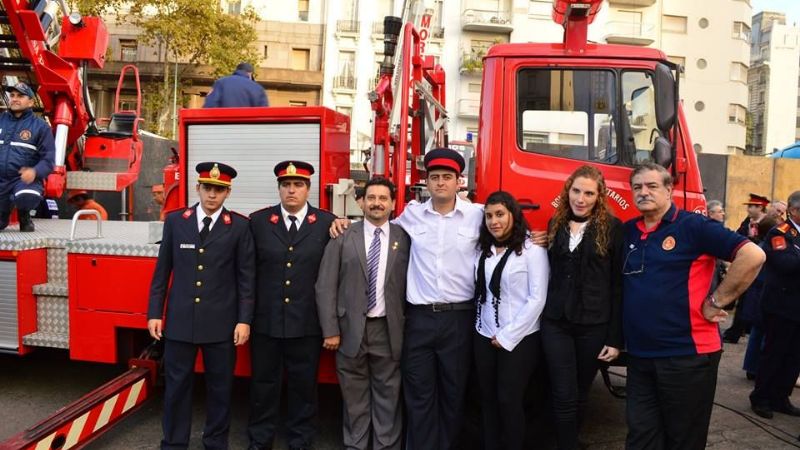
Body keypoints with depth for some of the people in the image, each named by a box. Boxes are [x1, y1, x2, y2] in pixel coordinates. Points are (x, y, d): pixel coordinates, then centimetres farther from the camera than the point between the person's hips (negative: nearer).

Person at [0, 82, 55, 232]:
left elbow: (48, 158, -5)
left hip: (25, 178, -4)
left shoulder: (40, 126, 1)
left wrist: (35, 172, -25)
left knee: (27, 197, -39)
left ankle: (24, 215, -2)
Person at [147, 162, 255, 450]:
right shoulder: (175, 221, 3)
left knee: (219, 387, 11)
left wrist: (244, 320, -6)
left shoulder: (239, 226, -2)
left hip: (221, 323, -1)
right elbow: (162, 271, 6)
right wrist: (154, 313, 3)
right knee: (176, 386, 11)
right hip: (179, 320, 1)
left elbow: (246, 276, -2)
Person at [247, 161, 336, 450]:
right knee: (263, 384, 13)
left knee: (304, 385, 12)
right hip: (266, 321, 1)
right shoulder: (258, 221, 2)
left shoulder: (327, 223, -2)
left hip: (307, 322, -1)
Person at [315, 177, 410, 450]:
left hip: (388, 330, 1)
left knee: (388, 397, 9)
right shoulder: (343, 237, 0)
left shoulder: (404, 238, 3)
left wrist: (407, 326, 2)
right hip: (351, 329, 0)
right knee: (354, 398, 11)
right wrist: (330, 330, -6)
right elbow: (325, 286, -2)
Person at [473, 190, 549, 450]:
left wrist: (507, 336, -12)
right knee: (488, 399, 11)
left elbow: (537, 299, -13)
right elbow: (480, 292, 8)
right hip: (483, 336, 5)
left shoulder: (532, 249, -10)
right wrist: (491, 334, -1)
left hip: (519, 338, -5)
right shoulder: (483, 249, 8)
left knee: (509, 401, 2)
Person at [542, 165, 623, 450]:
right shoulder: (556, 224, 8)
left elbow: (619, 285, -7)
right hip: (555, 323, 2)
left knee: (580, 395, 13)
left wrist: (616, 338, -9)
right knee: (564, 397, 0)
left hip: (594, 326, -2)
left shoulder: (612, 228, -5)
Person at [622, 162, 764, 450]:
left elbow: (752, 255, -17)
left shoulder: (693, 226, -9)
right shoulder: (627, 232, 9)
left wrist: (716, 302, -14)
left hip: (687, 354, -5)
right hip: (639, 355, 5)